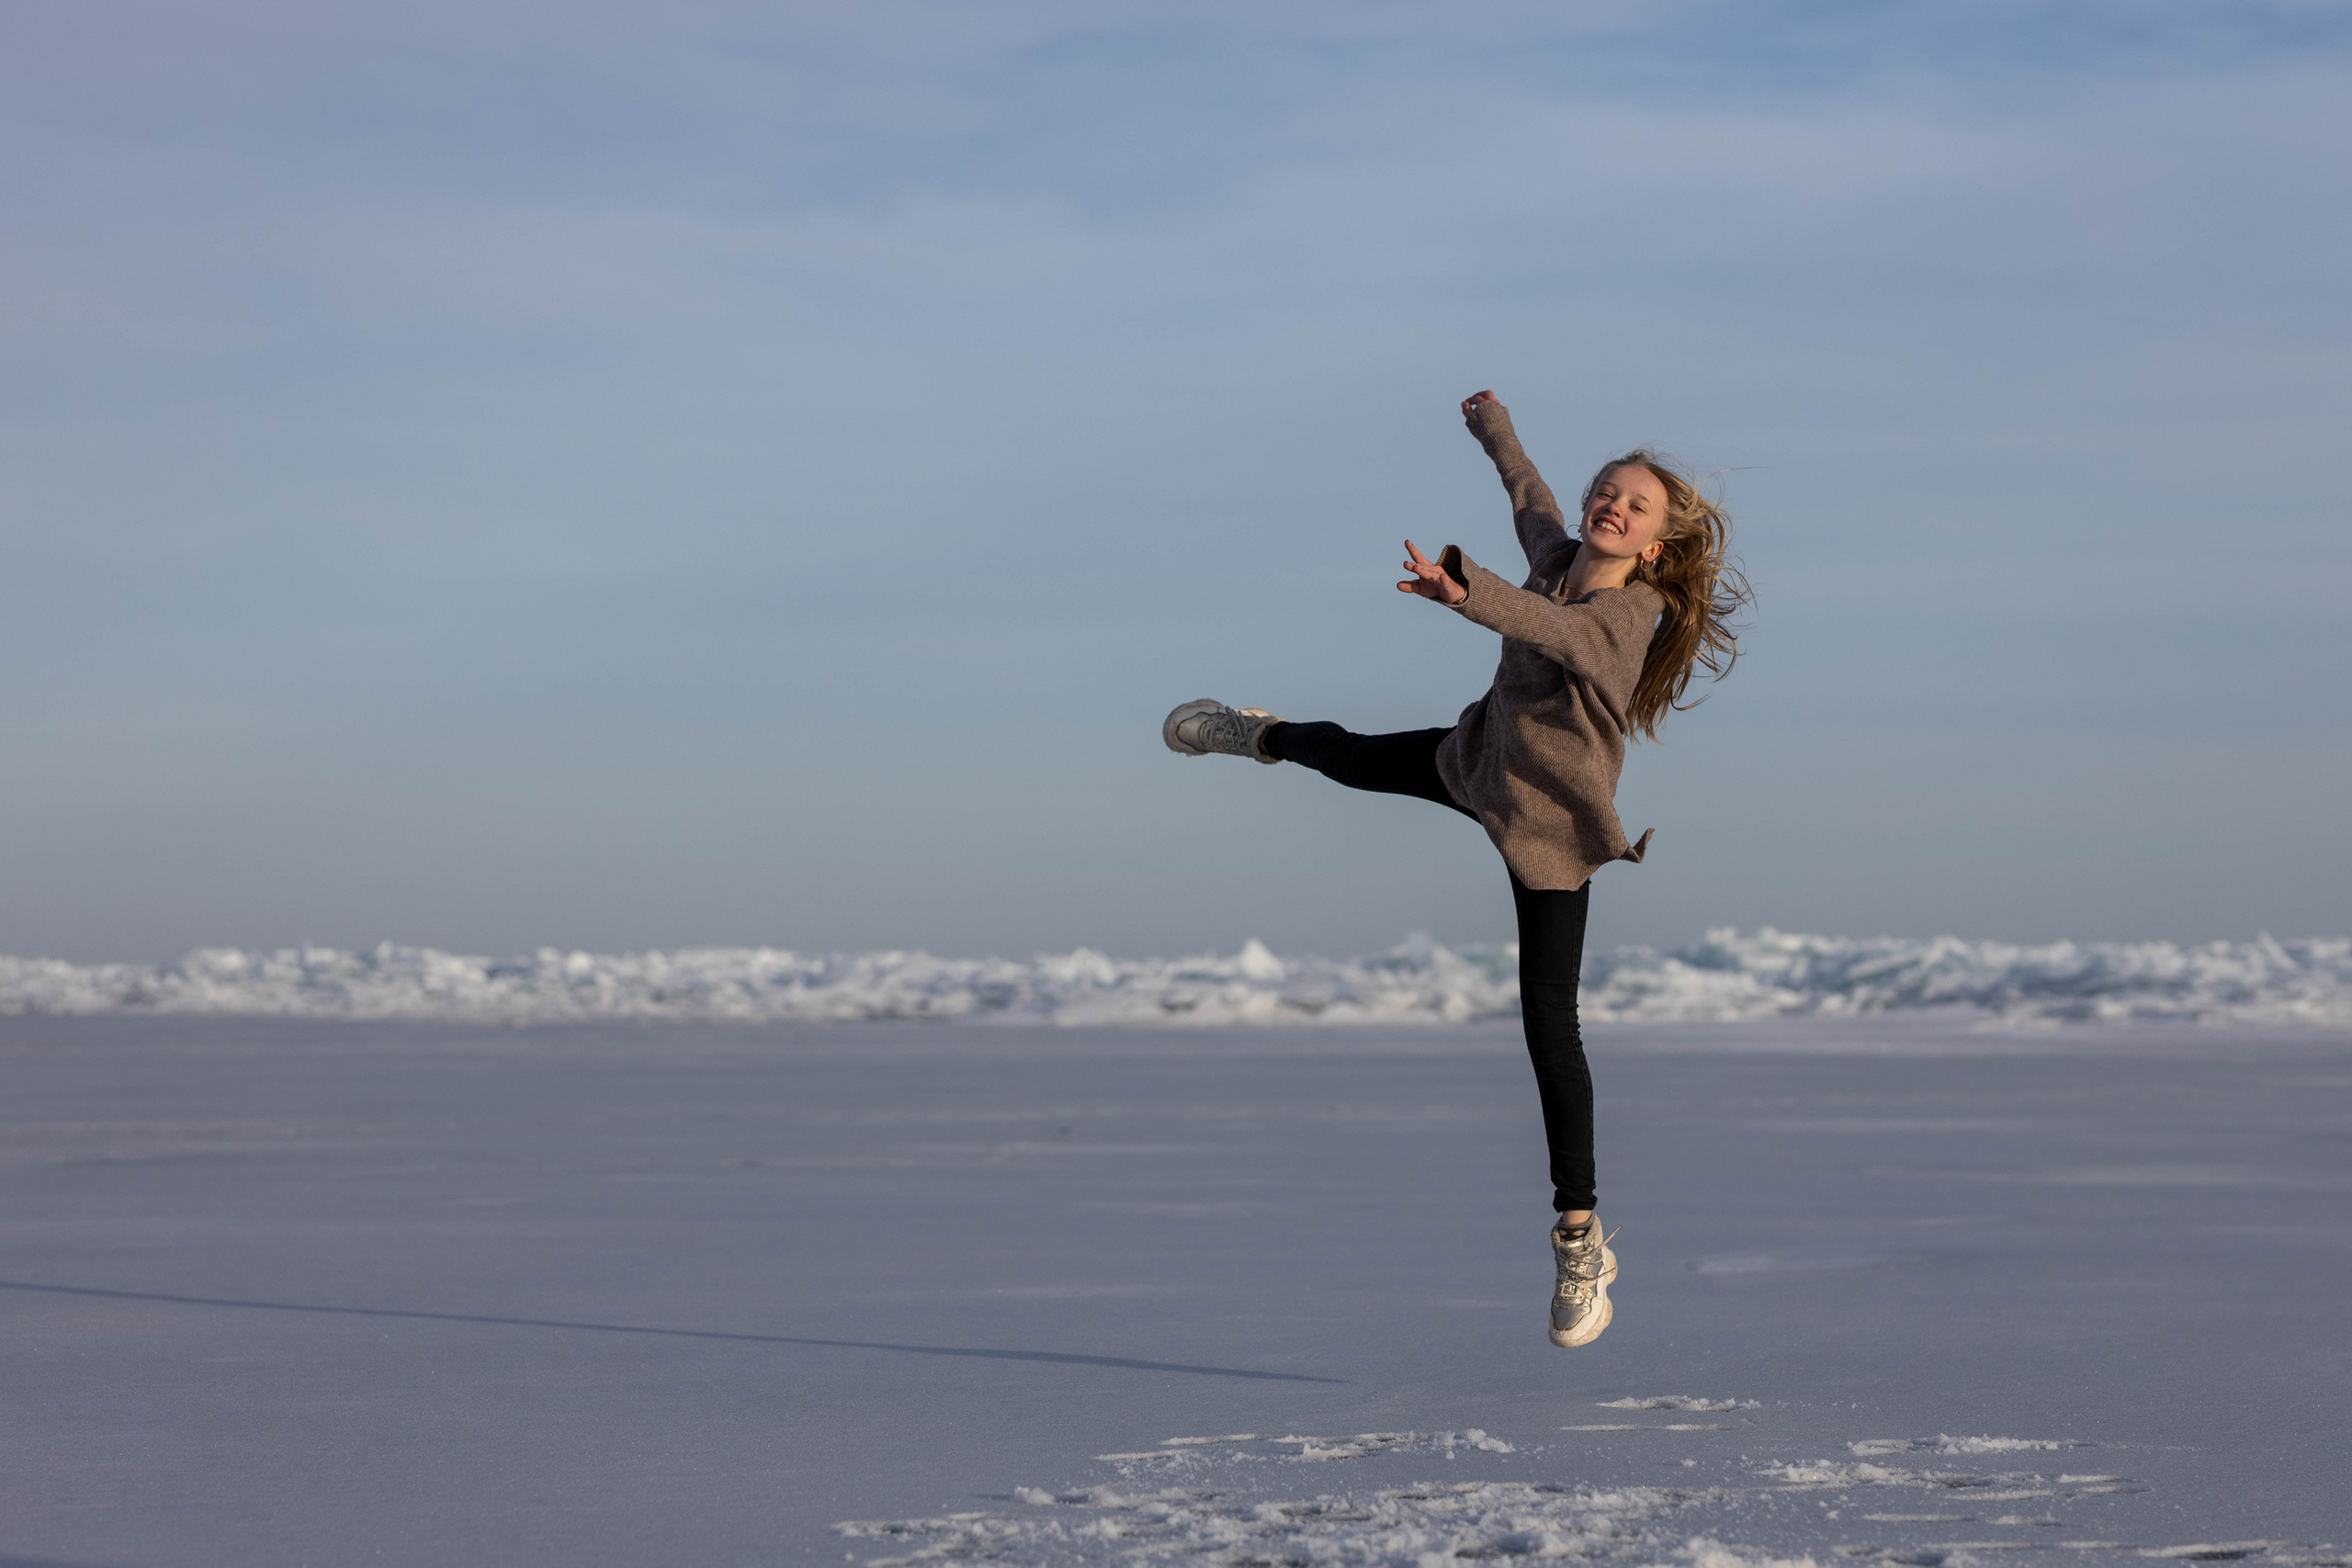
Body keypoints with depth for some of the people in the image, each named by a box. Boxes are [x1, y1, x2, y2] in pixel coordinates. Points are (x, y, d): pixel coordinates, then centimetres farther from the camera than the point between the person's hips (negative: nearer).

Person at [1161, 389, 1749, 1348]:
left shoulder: (1626, 614, -31)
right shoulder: (1558, 553, -11)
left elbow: (1549, 625, -54)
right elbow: (1529, 493, 13)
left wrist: (1464, 594, -72)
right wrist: (1494, 427, 32)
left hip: (1551, 821, -7)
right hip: (1486, 759, 7)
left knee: (1548, 1019, -10)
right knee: (1356, 758, 32)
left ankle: (1580, 1242, -5)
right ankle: (1265, 737, 70)